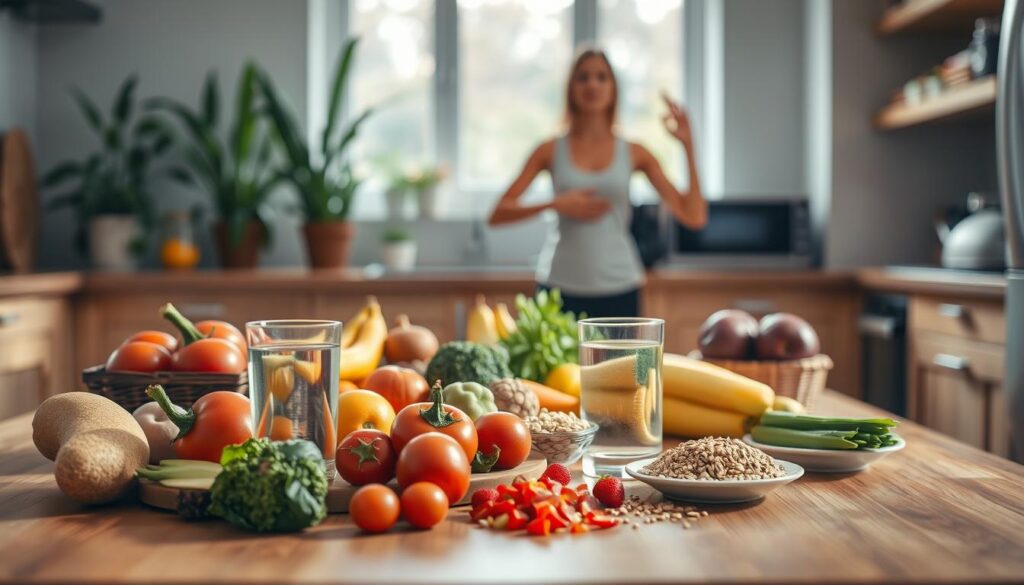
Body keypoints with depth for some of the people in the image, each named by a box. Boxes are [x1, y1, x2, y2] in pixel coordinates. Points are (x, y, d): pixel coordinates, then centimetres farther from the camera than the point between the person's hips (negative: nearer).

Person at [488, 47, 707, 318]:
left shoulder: (634, 154, 6)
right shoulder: (551, 151, 5)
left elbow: (694, 217, 0)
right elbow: (497, 215, 0)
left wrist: (688, 146, -5)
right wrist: (555, 205, -13)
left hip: (618, 291, 1)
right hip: (559, 288, 0)